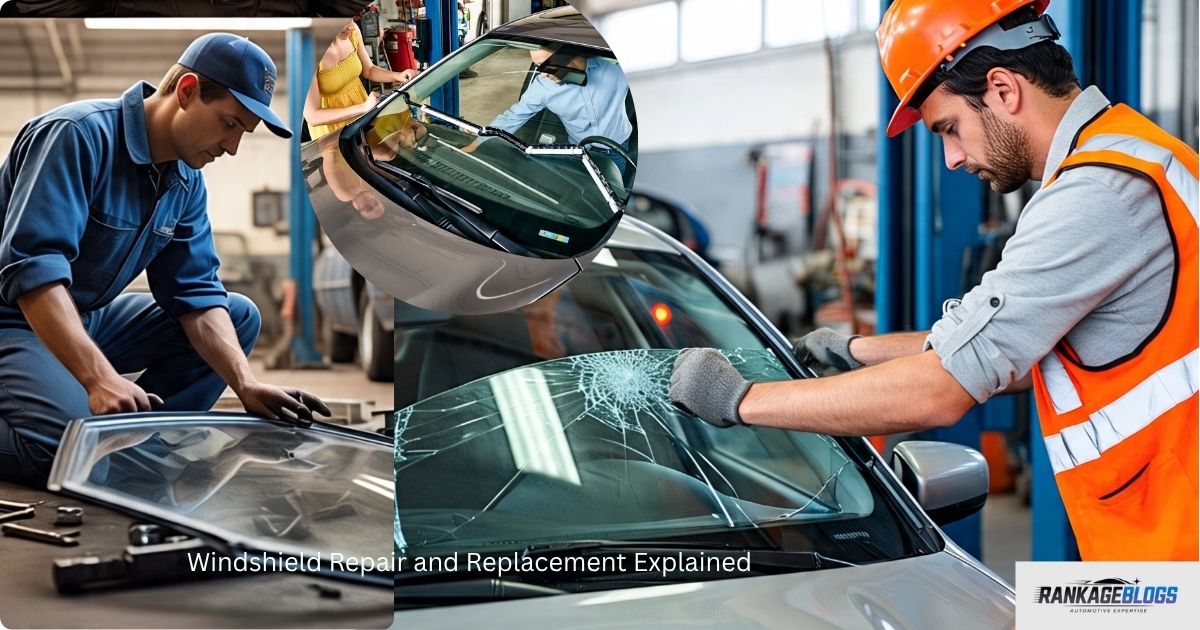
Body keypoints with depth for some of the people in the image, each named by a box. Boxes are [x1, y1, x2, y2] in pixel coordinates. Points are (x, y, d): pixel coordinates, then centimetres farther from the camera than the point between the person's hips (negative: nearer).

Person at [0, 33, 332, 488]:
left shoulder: (186, 182, 3)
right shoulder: (79, 135, -23)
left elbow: (197, 293, 0)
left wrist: (246, 385, -17)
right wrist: (100, 380, -42)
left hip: (90, 318, 9)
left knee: (240, 316, 2)